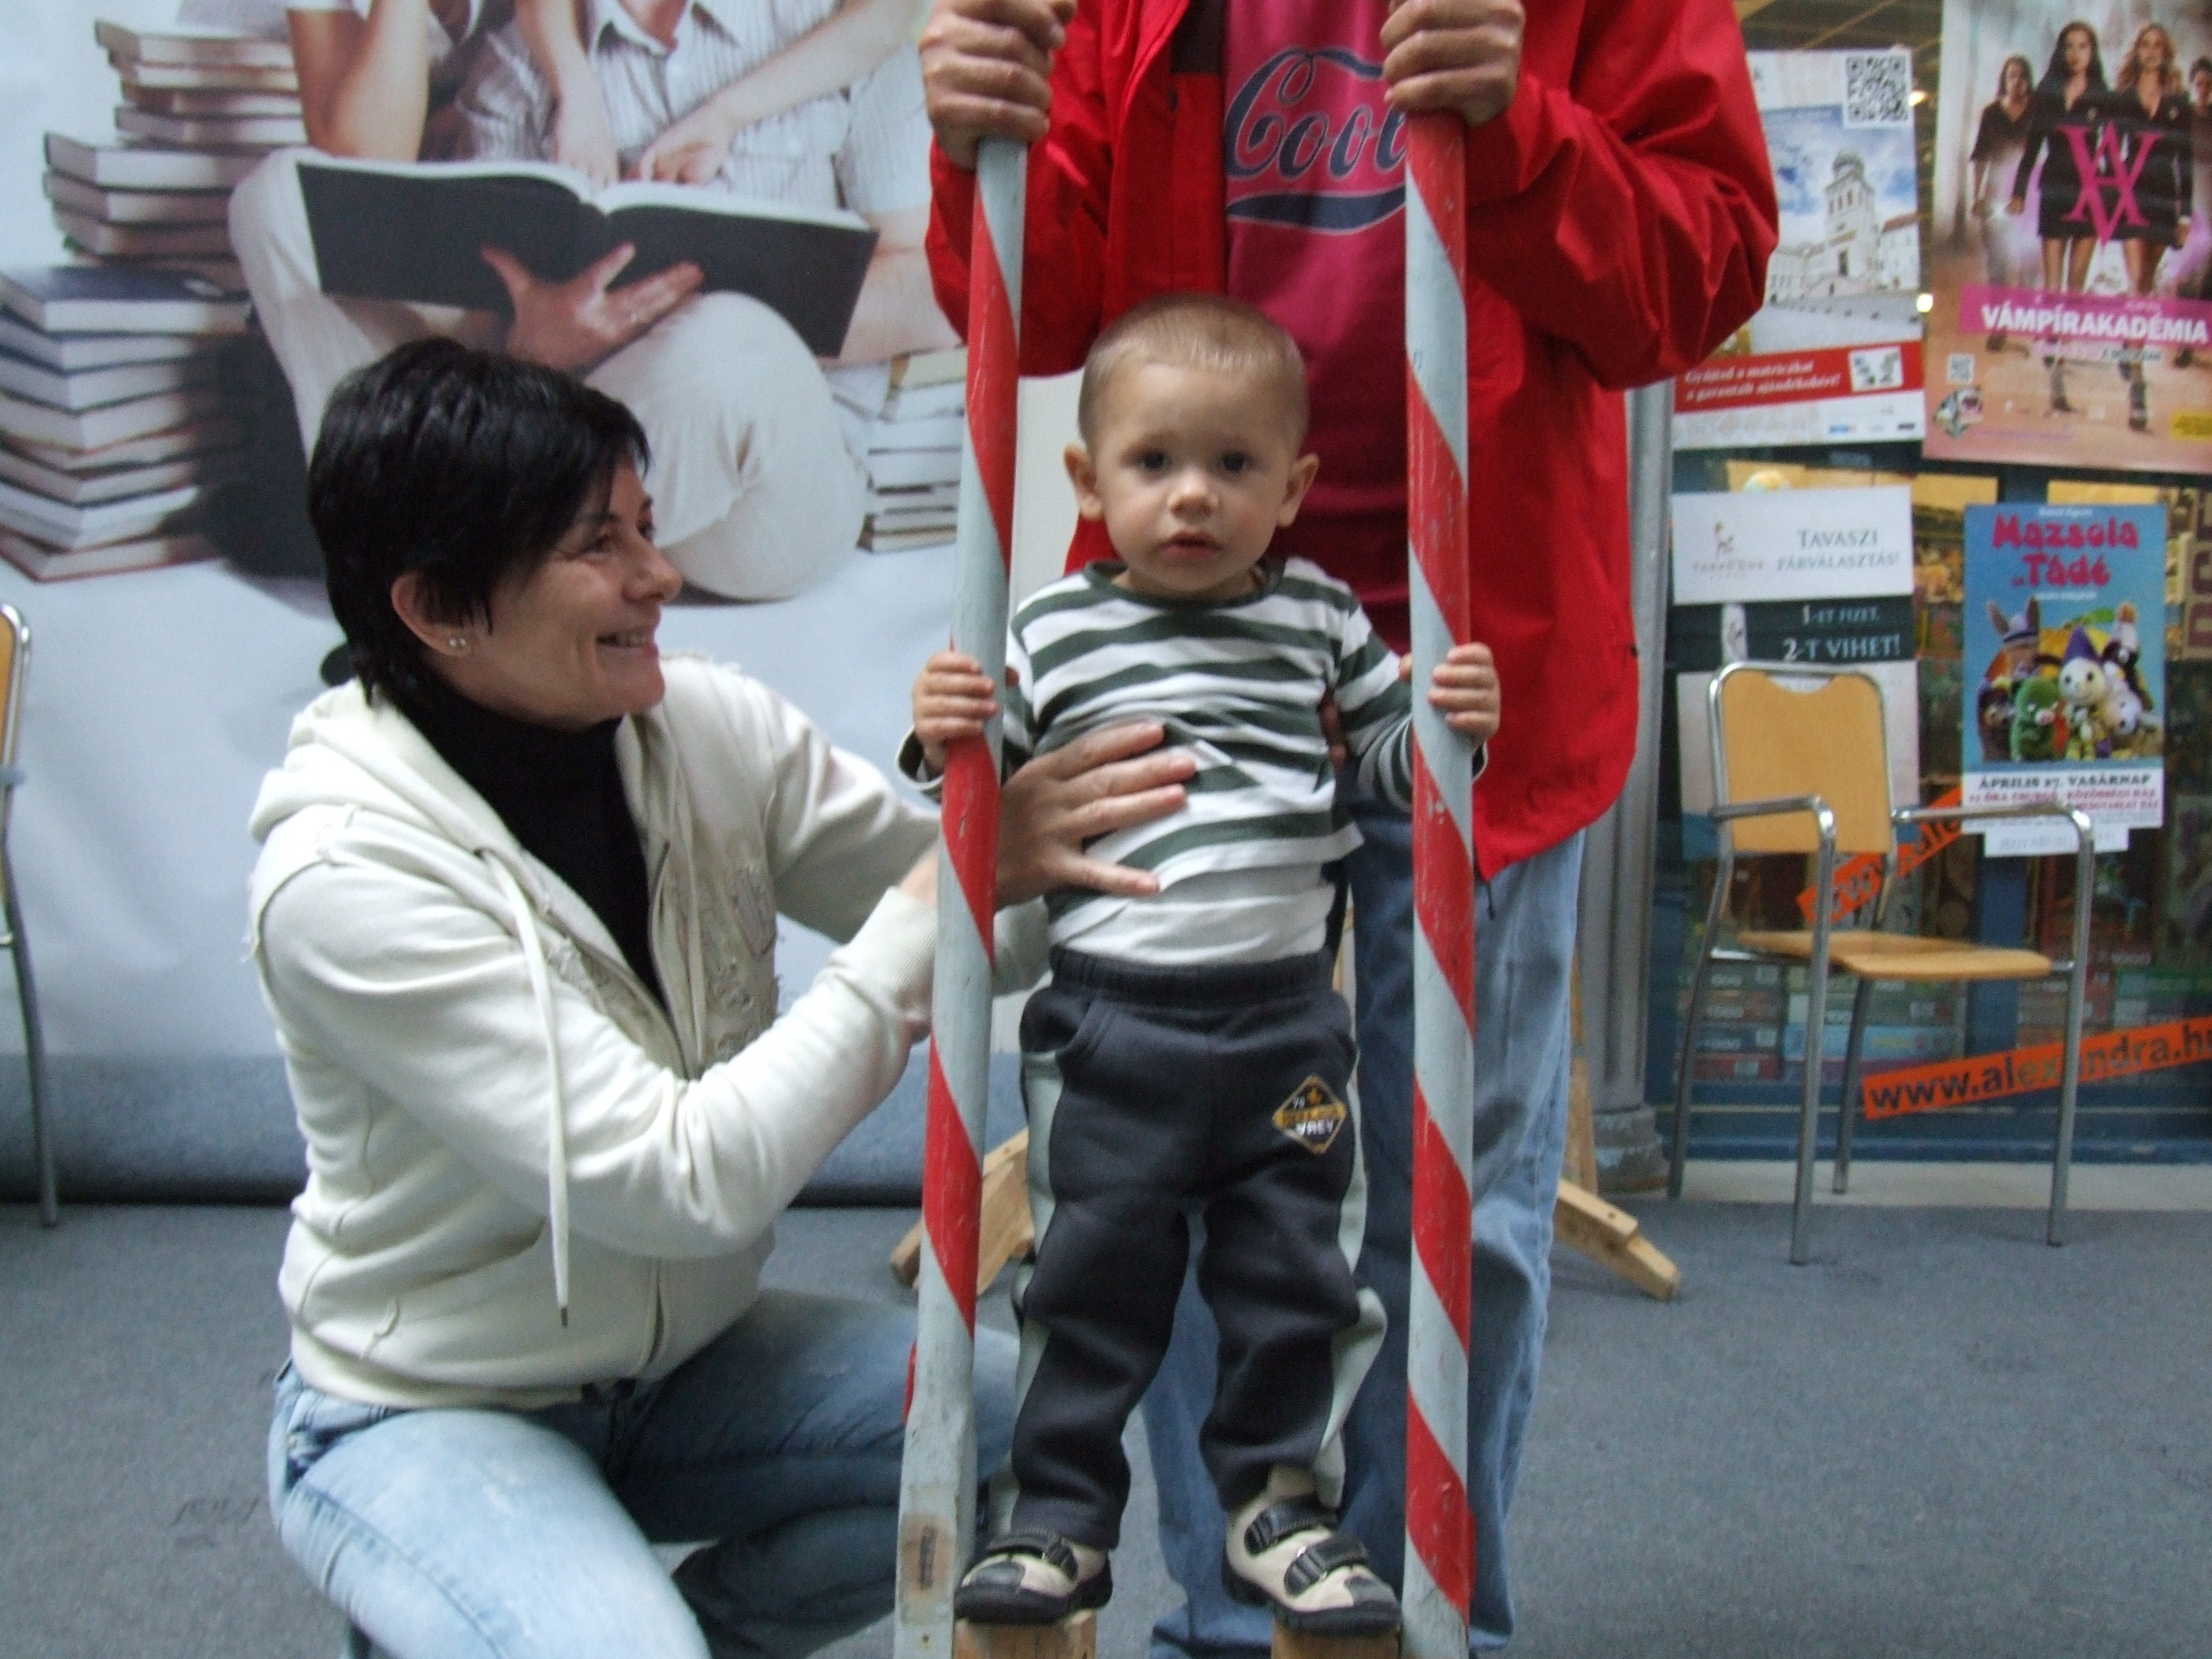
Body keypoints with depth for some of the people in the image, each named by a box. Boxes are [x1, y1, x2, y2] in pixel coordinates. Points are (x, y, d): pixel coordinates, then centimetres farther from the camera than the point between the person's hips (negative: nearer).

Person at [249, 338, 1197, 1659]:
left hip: (687, 1358, 6)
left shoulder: (706, 727, -11)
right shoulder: (347, 876, -27)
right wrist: (947, 894, -33)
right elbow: (688, 1179, -32)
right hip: (425, 1416, -5)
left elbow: (973, 911, -6)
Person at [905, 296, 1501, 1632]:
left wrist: (1451, 723, -9)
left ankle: (1282, 1500, 29)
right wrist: (944, 746, -14)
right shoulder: (1050, 635, 2)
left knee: (1296, 1271, 12)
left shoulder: (1319, 616, 6)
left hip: (1287, 1018, 2)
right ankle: (1059, 1516, 23)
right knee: (1093, 1272, 8)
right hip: (1106, 1020, -1)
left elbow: (1393, 764, 11)